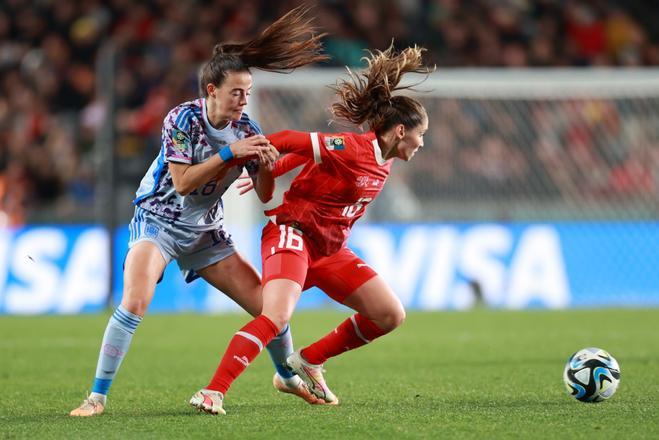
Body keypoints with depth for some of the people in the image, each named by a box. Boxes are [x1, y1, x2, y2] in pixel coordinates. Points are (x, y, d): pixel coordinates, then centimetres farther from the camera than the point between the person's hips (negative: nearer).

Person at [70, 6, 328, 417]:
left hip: (207, 232, 5)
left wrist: (266, 165, -26)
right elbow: (183, 182, -24)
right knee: (134, 302, -28)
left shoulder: (246, 129, -6)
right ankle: (97, 396, -19)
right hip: (158, 223, -4)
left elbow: (264, 195, -5)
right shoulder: (182, 119, -18)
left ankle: (287, 376, 29)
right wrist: (229, 154, -30)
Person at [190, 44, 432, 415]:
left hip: (329, 248, 9)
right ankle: (213, 392, -29)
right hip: (293, 234, -9)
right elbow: (292, 141, -21)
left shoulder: (384, 164, 7)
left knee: (391, 315, 4)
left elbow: (312, 153, 13)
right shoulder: (351, 148, -20)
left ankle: (309, 361, 15)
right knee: (277, 317, -30)